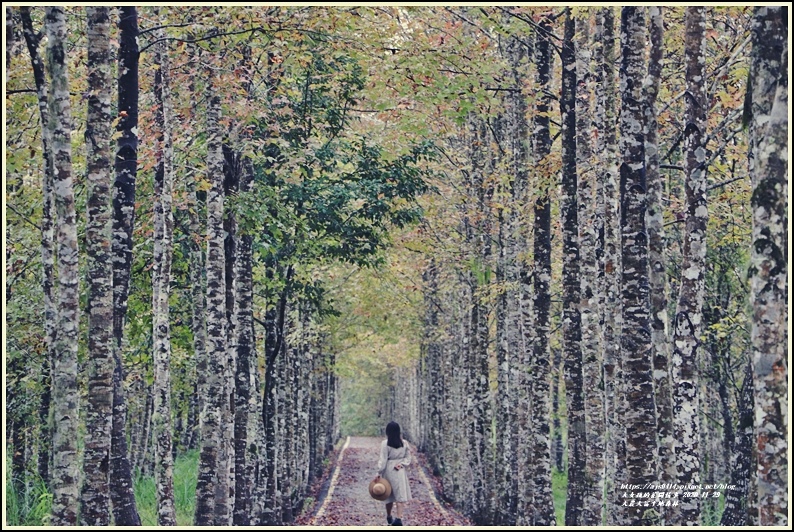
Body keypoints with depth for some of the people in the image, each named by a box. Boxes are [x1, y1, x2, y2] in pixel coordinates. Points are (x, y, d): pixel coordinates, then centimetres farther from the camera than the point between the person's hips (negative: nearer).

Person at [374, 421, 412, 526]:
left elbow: (383, 460, -12)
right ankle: (398, 518, -19)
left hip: (389, 470, -1)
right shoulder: (404, 443, 1)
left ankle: (389, 517, 30)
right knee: (400, 494, -3)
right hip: (400, 471, 2)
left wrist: (379, 473, -9)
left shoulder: (385, 443, -11)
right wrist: (401, 464, -4)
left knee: (389, 495, 13)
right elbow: (408, 457, 3)